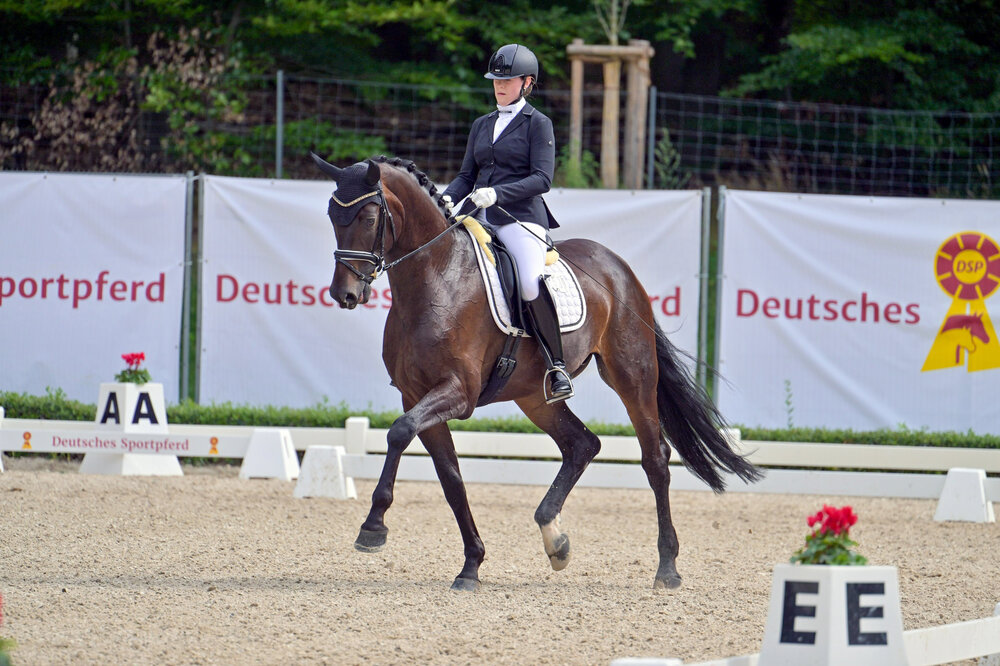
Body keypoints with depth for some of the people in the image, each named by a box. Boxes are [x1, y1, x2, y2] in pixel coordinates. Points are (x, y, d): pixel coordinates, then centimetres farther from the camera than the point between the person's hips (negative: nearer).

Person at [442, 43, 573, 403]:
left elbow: (542, 178, -9)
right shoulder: (482, 125, 21)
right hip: (481, 218, 7)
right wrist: (446, 199, 0)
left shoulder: (538, 124, 2)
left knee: (532, 283, -31)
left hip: (522, 217, -7)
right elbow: (467, 175, 21)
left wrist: (497, 194, -21)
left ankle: (556, 365, -22)